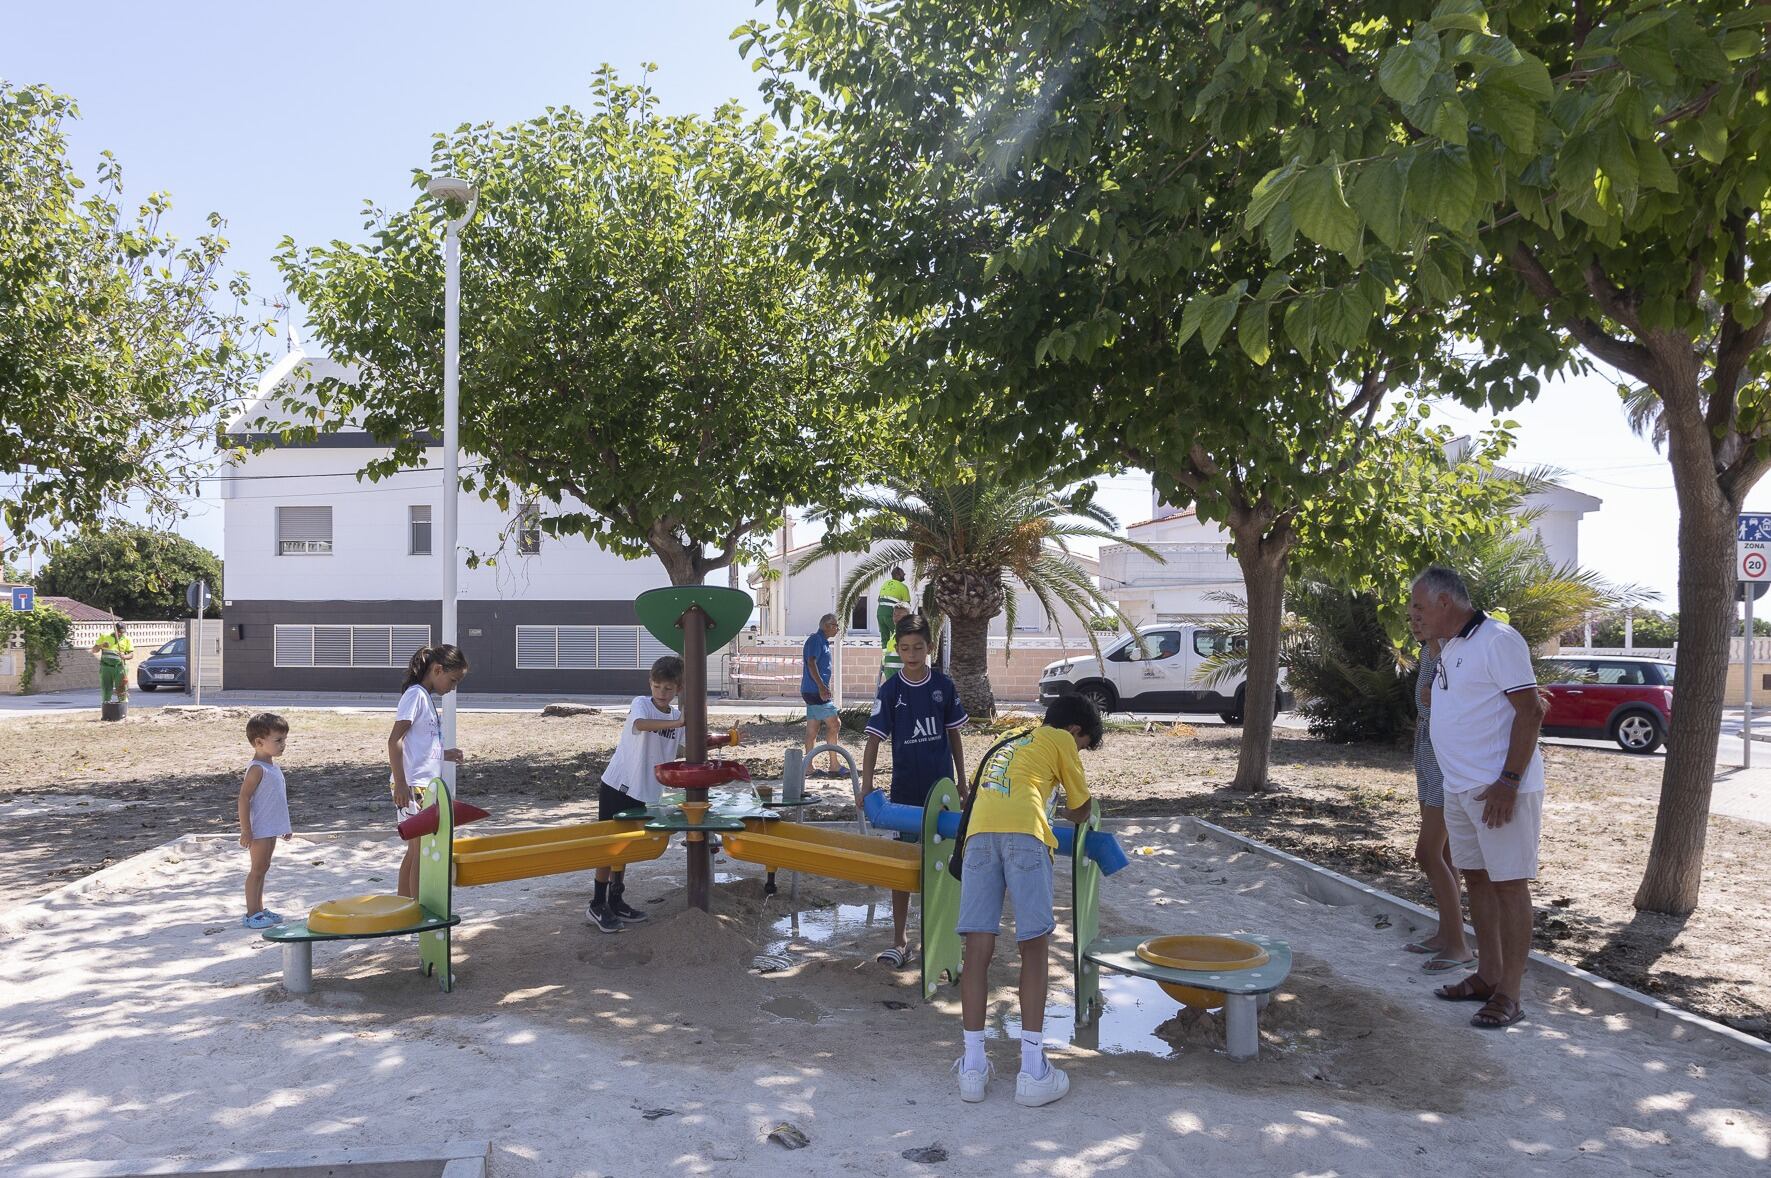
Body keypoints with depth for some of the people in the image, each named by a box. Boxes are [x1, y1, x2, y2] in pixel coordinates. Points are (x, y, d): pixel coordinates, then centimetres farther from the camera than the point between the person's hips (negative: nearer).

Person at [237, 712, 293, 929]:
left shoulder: (272, 767, 12)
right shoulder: (257, 769, -17)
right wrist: (245, 830, -22)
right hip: (259, 830, -9)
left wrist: (285, 825, 25)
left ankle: (259, 909, 24)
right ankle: (251, 914, 3)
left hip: (271, 829, 9)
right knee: (257, 870, -3)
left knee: (263, 869, 15)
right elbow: (244, 799, -20)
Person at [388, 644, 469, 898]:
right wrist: (401, 784, -23)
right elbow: (395, 740, -19)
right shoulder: (415, 694, -11)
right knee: (422, 851, -7)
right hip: (412, 787, -9)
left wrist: (443, 754, 12)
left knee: (415, 851, 14)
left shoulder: (427, 697, 16)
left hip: (427, 786, 9)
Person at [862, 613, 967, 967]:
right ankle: (900, 941, 10)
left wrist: (962, 782, 9)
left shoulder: (943, 686, -1)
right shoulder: (890, 690, -6)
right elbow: (874, 739, -8)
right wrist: (866, 785, -19)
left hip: (941, 789, 1)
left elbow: (953, 736, 7)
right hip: (905, 791, -1)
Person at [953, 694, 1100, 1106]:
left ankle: (973, 1065, 5)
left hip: (979, 829, 5)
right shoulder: (1060, 740, 22)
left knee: (978, 949, 4)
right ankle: (1033, 1072, -2)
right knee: (1035, 948, 0)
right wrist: (1074, 816, 48)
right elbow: (1080, 810, 25)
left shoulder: (1009, 745, 38)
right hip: (1024, 830, -5)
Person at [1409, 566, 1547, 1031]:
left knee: (1509, 884, -2)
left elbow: (1530, 711, -18)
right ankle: (1487, 976, 26)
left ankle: (1508, 995, 4)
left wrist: (1507, 783, -22)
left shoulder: (1497, 640, -14)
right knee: (1476, 880, 15)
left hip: (1500, 790, -9)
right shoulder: (1449, 649, 14)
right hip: (1459, 788, 9)